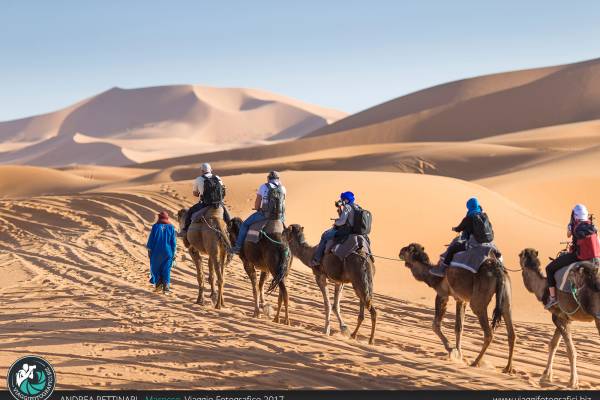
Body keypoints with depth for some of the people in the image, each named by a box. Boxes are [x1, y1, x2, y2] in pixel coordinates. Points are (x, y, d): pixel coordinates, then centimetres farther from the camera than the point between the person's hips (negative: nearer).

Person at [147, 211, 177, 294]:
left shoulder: (155, 226, -5)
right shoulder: (171, 227, -1)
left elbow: (151, 239, -2)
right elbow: (173, 241, 1)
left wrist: (149, 250, 8)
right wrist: (173, 253, 8)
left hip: (156, 251, -1)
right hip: (167, 252, 1)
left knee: (156, 268, 14)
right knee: (166, 270, 5)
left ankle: (158, 283, 3)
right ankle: (166, 286, 0)